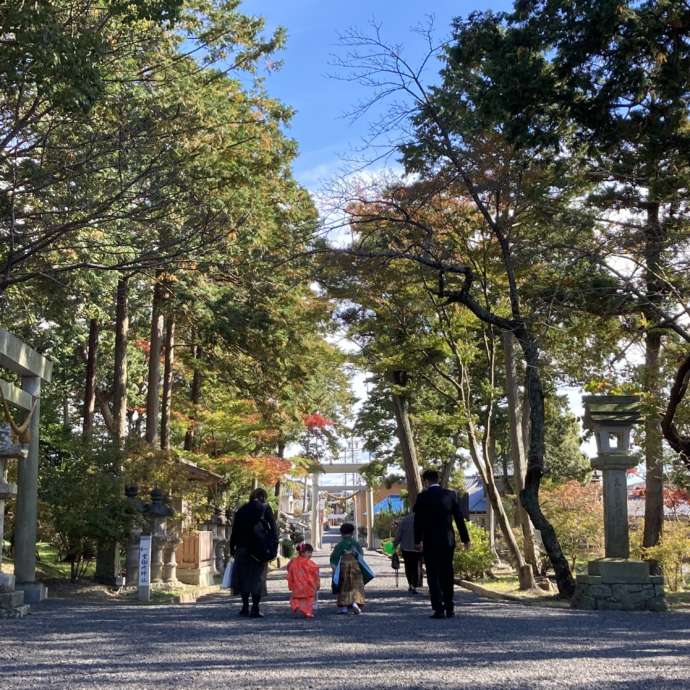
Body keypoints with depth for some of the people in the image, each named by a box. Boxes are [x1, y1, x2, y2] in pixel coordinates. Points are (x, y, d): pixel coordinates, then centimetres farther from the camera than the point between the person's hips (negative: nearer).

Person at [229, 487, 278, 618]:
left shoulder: (242, 510, 8)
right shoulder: (265, 509, 1)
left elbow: (235, 530, 8)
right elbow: (273, 528, -3)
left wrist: (232, 547, 12)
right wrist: (274, 547, -1)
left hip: (243, 548, 2)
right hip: (260, 549, -2)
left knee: (244, 576, 12)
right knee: (258, 578, 3)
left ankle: (245, 607, 12)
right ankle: (255, 609, 0)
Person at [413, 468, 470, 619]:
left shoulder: (423, 497, -6)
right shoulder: (451, 495, 3)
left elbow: (418, 521, -4)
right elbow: (459, 518, 4)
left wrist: (418, 540, 6)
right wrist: (465, 538, 10)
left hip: (430, 542, -3)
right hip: (448, 541, 3)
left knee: (433, 576, 1)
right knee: (447, 575, 13)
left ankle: (439, 609, -6)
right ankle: (449, 609, 16)